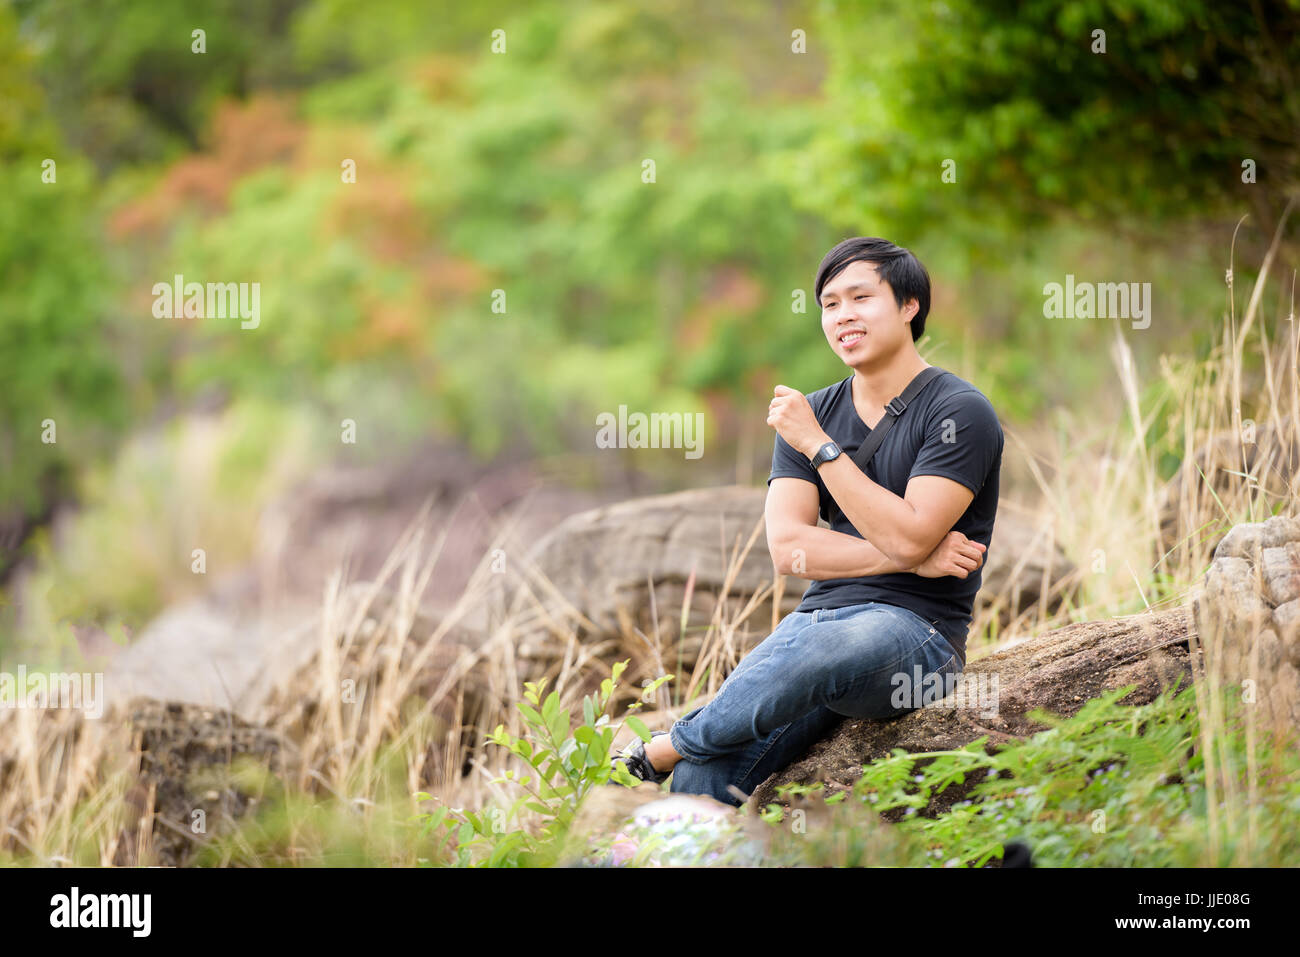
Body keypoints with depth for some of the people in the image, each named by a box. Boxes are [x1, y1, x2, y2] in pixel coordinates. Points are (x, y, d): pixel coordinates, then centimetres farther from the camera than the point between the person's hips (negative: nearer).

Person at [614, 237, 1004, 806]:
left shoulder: (959, 412, -3)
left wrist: (818, 446, -12)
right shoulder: (810, 414, 15)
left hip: (914, 629, -5)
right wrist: (913, 559, -11)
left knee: (804, 653, -38)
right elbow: (787, 548, 1)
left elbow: (908, 536, -16)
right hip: (819, 619, 6)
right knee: (700, 782, -19)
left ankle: (658, 753, -17)